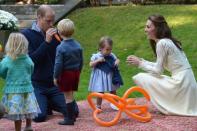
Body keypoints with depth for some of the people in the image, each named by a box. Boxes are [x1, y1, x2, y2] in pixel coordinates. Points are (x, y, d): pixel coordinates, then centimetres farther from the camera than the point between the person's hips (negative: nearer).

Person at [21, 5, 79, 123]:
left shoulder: (55, 34, 3)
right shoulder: (26, 34, -6)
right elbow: (30, 59, -18)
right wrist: (47, 42, -23)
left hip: (55, 84, 4)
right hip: (37, 85, -3)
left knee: (74, 112, -6)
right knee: (39, 116, -22)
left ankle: (49, 103, 21)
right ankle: (42, 103, 13)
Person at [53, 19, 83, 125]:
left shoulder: (61, 47, -17)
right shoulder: (78, 45, 4)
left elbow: (58, 64, -16)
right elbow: (81, 61, 11)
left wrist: (55, 77, -8)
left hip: (66, 73, -6)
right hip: (75, 73, 6)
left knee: (68, 96, -1)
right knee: (71, 95, 17)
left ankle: (70, 119, 3)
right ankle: (72, 116, 26)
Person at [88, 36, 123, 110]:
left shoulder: (111, 55, 0)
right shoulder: (96, 56, -10)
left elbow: (117, 59, 10)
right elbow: (91, 65, -11)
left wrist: (117, 61, -14)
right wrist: (98, 60, -23)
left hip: (110, 76, 4)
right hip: (100, 77, -4)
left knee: (113, 91, 16)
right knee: (100, 92, 0)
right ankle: (98, 106, 15)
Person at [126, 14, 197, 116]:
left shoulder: (162, 43, -12)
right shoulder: (168, 41, 14)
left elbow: (158, 71, -10)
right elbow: (159, 66, 17)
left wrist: (140, 64, 0)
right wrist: (141, 61, 12)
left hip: (180, 83, -9)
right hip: (187, 81, 9)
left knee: (140, 78, -8)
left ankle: (166, 108, 0)